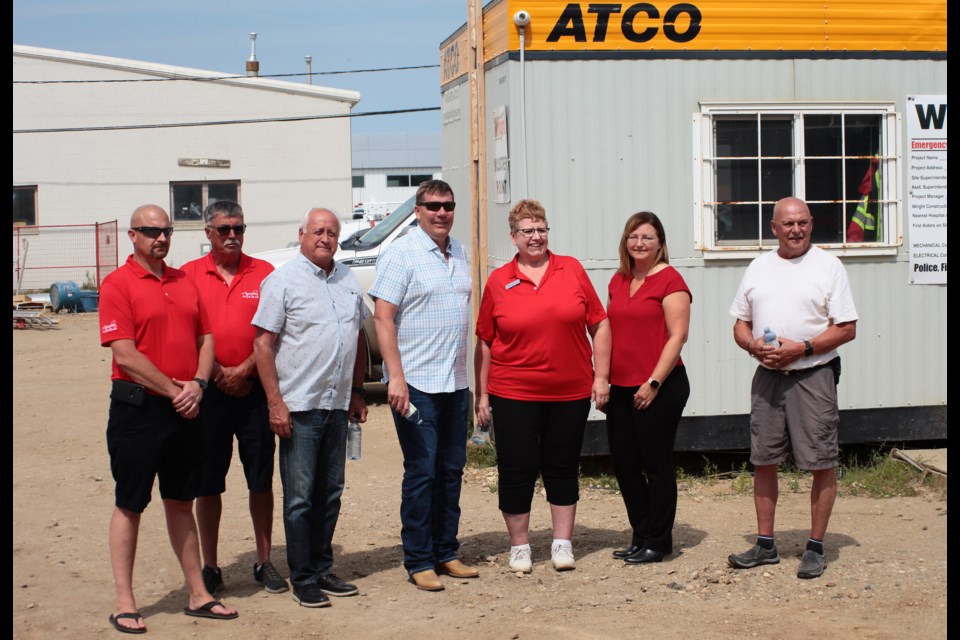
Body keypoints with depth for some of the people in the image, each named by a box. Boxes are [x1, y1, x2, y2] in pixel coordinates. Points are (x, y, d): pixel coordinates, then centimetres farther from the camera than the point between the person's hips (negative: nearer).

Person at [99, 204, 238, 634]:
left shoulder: (184, 282, 12)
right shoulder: (118, 284, -8)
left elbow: (205, 339, 12)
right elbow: (125, 355, -15)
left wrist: (198, 384, -6)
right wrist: (173, 390, -14)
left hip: (184, 409, 6)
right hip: (137, 409, -6)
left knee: (181, 502, 15)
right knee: (130, 505, 2)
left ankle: (198, 594, 21)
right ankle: (123, 602, 9)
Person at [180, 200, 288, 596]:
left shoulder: (264, 273, 5)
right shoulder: (190, 275, 3)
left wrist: (244, 371, -9)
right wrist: (217, 374, -8)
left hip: (255, 390, 1)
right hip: (208, 391, 0)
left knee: (261, 479, 5)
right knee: (208, 482, 5)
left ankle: (264, 562, 16)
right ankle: (210, 567, 14)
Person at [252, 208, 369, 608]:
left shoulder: (348, 280, 12)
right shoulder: (283, 281, -6)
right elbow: (263, 343, -9)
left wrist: (357, 391, 17)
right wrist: (275, 402, -14)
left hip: (337, 406, 6)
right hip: (299, 408, -6)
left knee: (330, 494, 11)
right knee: (300, 497, -1)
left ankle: (322, 570, 22)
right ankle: (302, 579, 7)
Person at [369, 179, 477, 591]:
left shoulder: (458, 252, 12)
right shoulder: (401, 254, -8)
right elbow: (382, 316, -13)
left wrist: (465, 370, 14)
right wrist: (395, 377, -20)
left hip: (455, 383, 7)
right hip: (416, 383, -7)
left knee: (451, 470, 11)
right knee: (422, 472, -3)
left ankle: (446, 553, 21)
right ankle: (418, 562, 5)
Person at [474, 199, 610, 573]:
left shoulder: (572, 270, 2)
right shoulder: (498, 282, 1)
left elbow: (599, 325, 5)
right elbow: (484, 342, 4)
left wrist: (601, 376, 0)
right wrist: (481, 394, 2)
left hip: (570, 392, 1)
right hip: (514, 394, -1)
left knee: (563, 468, 10)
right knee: (516, 470, 3)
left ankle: (562, 543, 21)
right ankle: (519, 546, 17)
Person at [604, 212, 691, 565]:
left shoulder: (669, 280, -8)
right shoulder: (619, 281, 13)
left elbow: (678, 336, -13)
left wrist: (653, 383, -16)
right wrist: (603, 379, 13)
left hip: (658, 388, -7)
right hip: (621, 388, 7)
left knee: (656, 465, 1)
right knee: (624, 464, 10)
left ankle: (659, 541, 13)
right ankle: (641, 536, 24)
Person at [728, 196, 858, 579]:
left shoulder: (828, 266, -3)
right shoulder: (758, 268, 11)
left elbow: (847, 329, -6)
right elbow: (740, 324, 16)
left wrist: (802, 348, -17)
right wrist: (753, 345, -6)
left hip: (813, 375, -4)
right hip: (767, 376, 4)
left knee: (821, 464, -1)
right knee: (763, 461, 8)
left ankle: (815, 548, 9)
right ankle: (765, 544, 19)